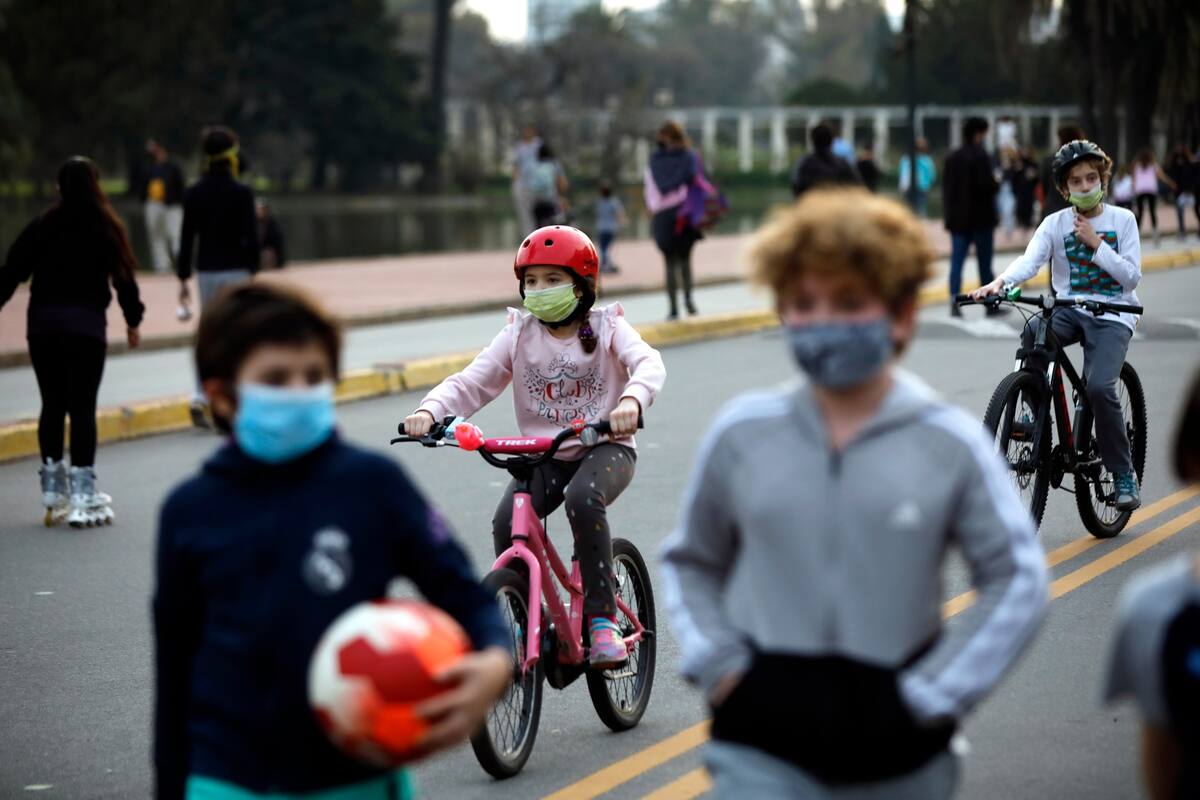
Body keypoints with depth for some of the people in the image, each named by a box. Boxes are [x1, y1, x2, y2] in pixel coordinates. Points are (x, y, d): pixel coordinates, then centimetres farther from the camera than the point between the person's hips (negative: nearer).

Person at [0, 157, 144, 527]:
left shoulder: (42, 227, 3)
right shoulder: (106, 229, -2)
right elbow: (123, 277, 2)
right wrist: (133, 320, 15)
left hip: (42, 324, 3)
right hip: (86, 325, -3)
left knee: (52, 406, 12)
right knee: (82, 408, -1)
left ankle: (54, 492, 20)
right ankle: (82, 495, -4)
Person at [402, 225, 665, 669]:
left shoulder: (607, 327, -4)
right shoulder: (518, 334, 3)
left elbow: (648, 363, -22)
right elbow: (471, 382, -7)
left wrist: (632, 400, -46)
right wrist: (429, 410, -27)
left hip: (605, 448, -3)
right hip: (543, 455, 3)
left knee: (582, 499, -35)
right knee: (507, 522, -24)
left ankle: (603, 619, -25)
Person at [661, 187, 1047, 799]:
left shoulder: (949, 444, -5)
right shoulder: (742, 433, 0)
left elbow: (1017, 579, -2)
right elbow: (690, 561, 14)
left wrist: (932, 696, -7)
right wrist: (719, 668, 0)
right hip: (763, 749, 0)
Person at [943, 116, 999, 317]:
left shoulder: (951, 158, 8)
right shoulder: (980, 156, -13)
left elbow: (946, 188, 10)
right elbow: (987, 185, -20)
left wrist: (950, 214, 16)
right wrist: (997, 183, 1)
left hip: (957, 218, 5)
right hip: (981, 218, -5)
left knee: (957, 261, 2)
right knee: (984, 263, 5)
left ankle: (954, 303, -8)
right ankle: (991, 304, 12)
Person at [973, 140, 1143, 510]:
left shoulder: (1122, 220, 3)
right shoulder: (1055, 223, 5)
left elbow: (1131, 276, -3)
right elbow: (1030, 260, -13)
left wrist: (1095, 243, -12)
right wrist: (1000, 281, -33)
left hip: (1111, 315, -2)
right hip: (1070, 309, 2)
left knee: (1100, 386, -25)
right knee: (1031, 333, -33)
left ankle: (1124, 474, -9)